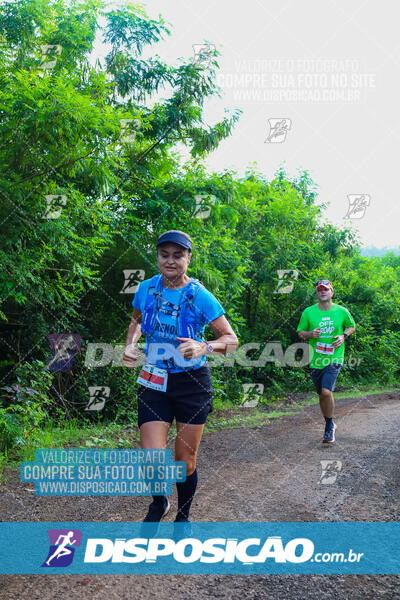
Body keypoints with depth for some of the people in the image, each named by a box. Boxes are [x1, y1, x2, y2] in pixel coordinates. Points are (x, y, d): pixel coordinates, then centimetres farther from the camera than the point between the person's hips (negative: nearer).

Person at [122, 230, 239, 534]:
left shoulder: (200, 296, -12)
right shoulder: (146, 288, -3)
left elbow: (232, 339, -10)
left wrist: (204, 347, -29)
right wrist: (130, 345, -1)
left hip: (192, 383, -2)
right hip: (155, 383, 2)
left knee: (186, 461, 7)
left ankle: (183, 516, 36)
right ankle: (159, 502, 27)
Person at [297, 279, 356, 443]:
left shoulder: (342, 311, 0)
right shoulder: (308, 312, 1)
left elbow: (352, 326, 17)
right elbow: (300, 332, 8)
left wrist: (344, 336, -3)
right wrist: (311, 334, -13)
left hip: (334, 358, -2)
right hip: (315, 360, 3)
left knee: (326, 391, -20)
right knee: (322, 395, 13)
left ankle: (329, 426, 0)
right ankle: (330, 425, 36)